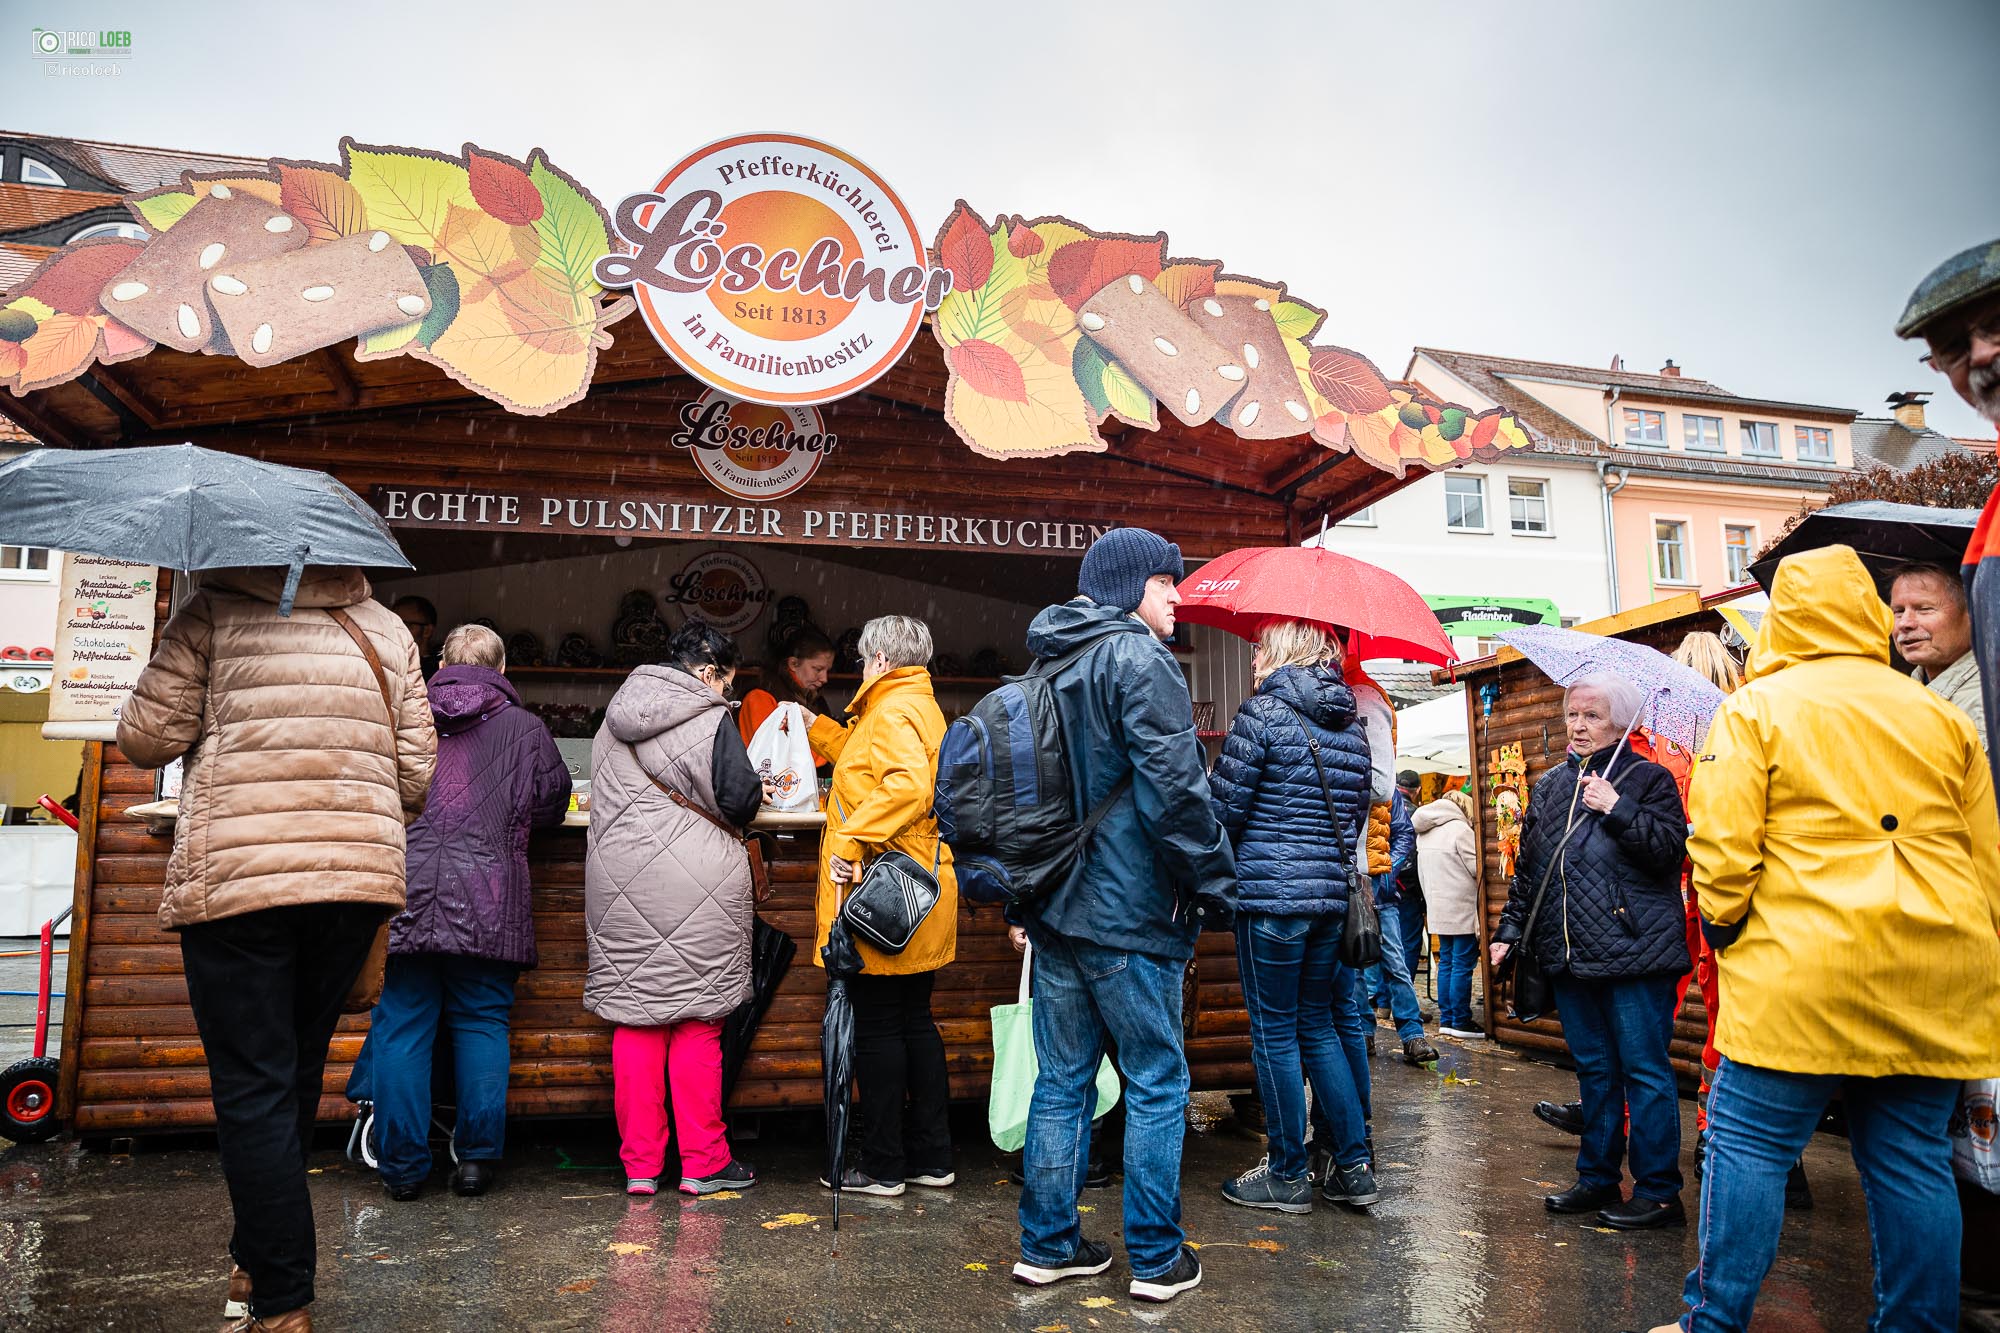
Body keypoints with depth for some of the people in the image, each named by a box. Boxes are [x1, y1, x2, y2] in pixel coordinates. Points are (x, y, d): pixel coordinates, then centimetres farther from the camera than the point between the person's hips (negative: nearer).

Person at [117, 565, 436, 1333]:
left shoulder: (214, 611, 2)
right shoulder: (387, 630, 12)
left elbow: (146, 737, -1)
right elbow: (418, 770, 9)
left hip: (233, 879, -4)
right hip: (361, 878, 4)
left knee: (252, 1088, 2)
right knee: (297, 1072, 18)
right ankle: (258, 1262, 33)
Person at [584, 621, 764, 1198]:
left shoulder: (616, 718, 15)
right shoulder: (709, 718, -6)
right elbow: (739, 800, -11)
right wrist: (758, 791, 10)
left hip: (622, 885, 5)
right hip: (698, 887, -5)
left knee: (635, 1023, 8)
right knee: (697, 1025, 3)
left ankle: (640, 1166, 13)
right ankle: (703, 1162, 11)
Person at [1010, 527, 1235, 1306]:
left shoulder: (1050, 668, 15)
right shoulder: (1139, 660, -12)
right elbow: (1174, 789, -19)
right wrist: (1214, 883, -9)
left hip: (1055, 910, 8)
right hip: (1129, 913, -8)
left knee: (1061, 1081, 14)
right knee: (1157, 1083, 5)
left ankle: (1047, 1246, 22)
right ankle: (1156, 1258, 14)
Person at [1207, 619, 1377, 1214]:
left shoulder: (1262, 712, -10)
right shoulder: (1351, 727, 11)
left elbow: (1223, 808, -10)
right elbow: (1358, 813, 16)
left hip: (1272, 895, -7)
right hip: (1333, 895, 7)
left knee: (1275, 1034, 4)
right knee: (1317, 1027, 17)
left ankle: (1288, 1176, 14)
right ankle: (1354, 1167, 19)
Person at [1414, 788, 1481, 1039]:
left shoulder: (1424, 833, 12)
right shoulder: (1460, 829, -13)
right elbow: (1477, 868, -12)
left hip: (1439, 910, 8)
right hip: (1462, 910, -8)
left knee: (1446, 962, 12)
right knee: (1462, 966, -4)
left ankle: (1446, 1019, 16)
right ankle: (1461, 1023, -1)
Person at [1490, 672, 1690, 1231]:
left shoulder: (1648, 779, -1)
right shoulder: (1549, 786, 15)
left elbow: (1671, 850, -14)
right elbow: (1527, 866, 19)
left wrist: (1617, 809, -20)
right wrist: (1509, 929, 15)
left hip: (1634, 952, -6)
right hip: (1570, 954, 6)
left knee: (1644, 1070, -1)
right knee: (1594, 1070, 15)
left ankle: (1657, 1191, 9)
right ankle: (1598, 1179, 25)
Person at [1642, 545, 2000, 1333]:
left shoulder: (1756, 708, -3)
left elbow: (1722, 843, -9)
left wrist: (1722, 924, 7)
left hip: (1807, 972, -5)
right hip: (1936, 981, 6)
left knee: (1748, 1144, 1)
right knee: (1913, 1158, 11)